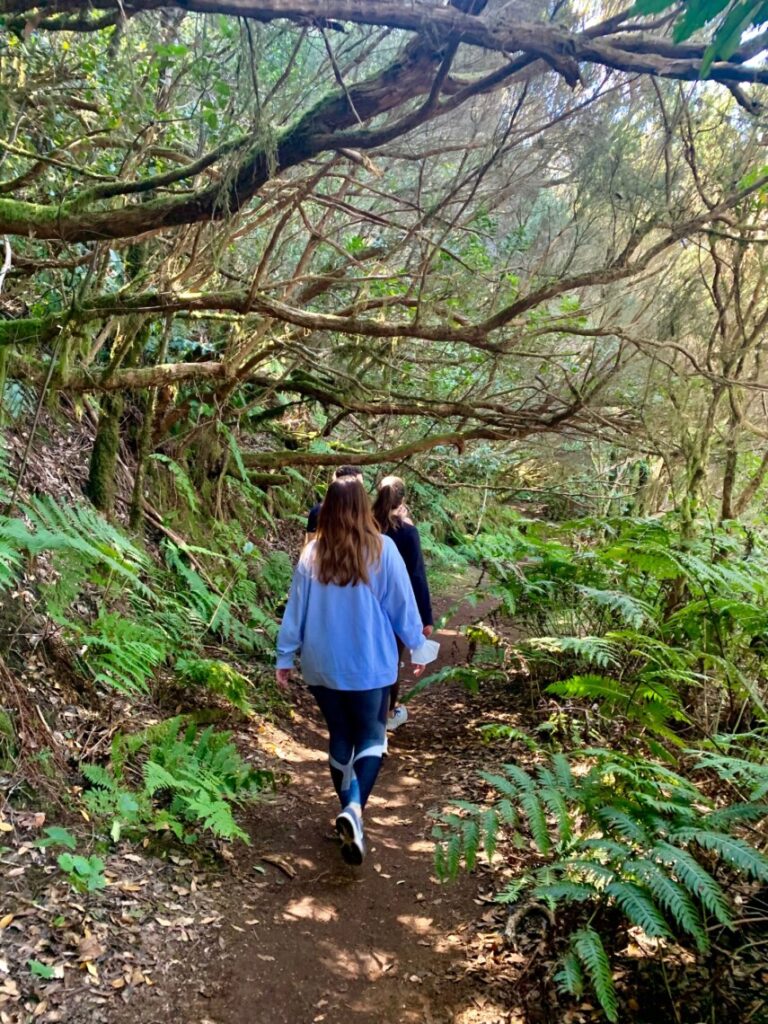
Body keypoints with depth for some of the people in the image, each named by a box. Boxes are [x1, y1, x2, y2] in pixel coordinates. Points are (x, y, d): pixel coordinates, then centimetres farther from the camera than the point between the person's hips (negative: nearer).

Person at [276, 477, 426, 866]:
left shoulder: (312, 554, -3)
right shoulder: (382, 549, -10)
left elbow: (295, 610, 2)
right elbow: (403, 604, -3)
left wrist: (285, 657, 11)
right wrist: (417, 645, 10)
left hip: (322, 666, 3)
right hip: (369, 665, -2)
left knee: (340, 737, 17)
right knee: (371, 738, 8)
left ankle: (350, 812, 24)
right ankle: (354, 807, -14)